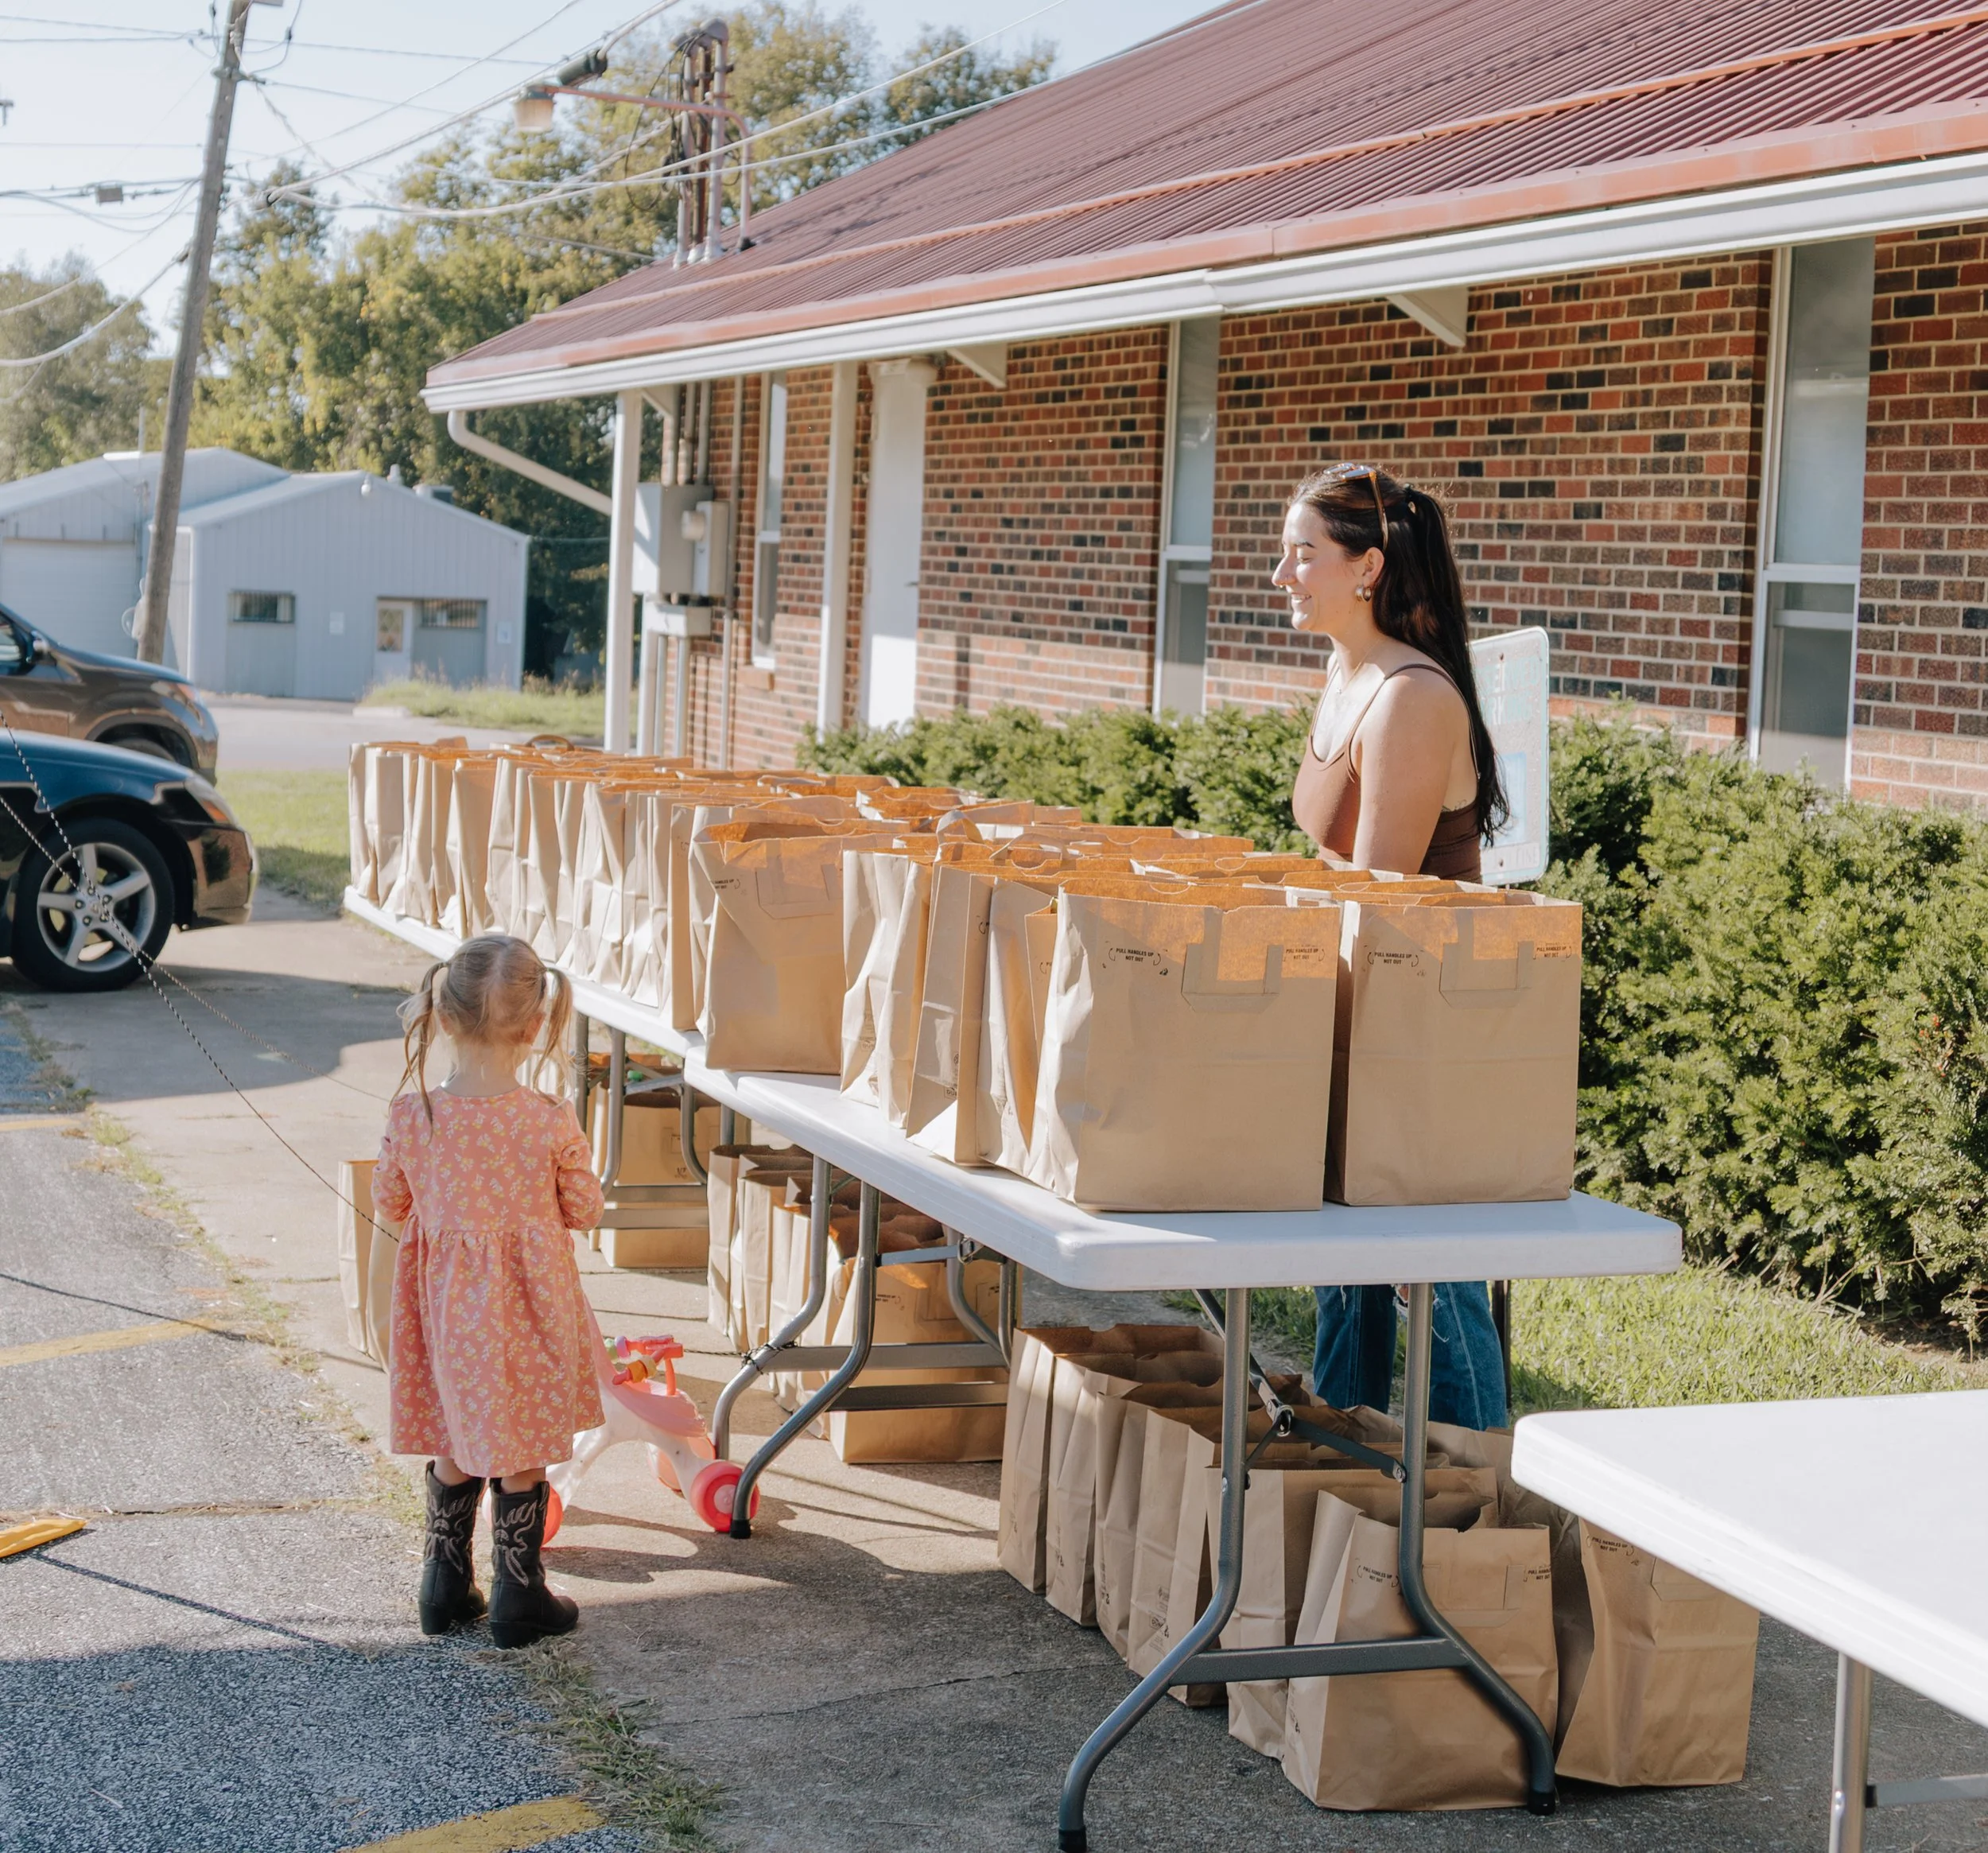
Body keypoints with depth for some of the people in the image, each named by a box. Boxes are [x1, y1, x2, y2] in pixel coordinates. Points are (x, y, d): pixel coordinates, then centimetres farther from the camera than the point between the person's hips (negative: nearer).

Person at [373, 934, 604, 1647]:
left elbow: (388, 1202, 0)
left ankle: (445, 1589, 30)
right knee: (523, 1455, 12)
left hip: (444, 1306, 3)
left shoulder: (411, 1114, -14)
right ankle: (518, 1601, 21)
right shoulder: (551, 1123, -20)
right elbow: (585, 1212, -7)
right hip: (527, 1309, -3)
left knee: (455, 1448, 20)